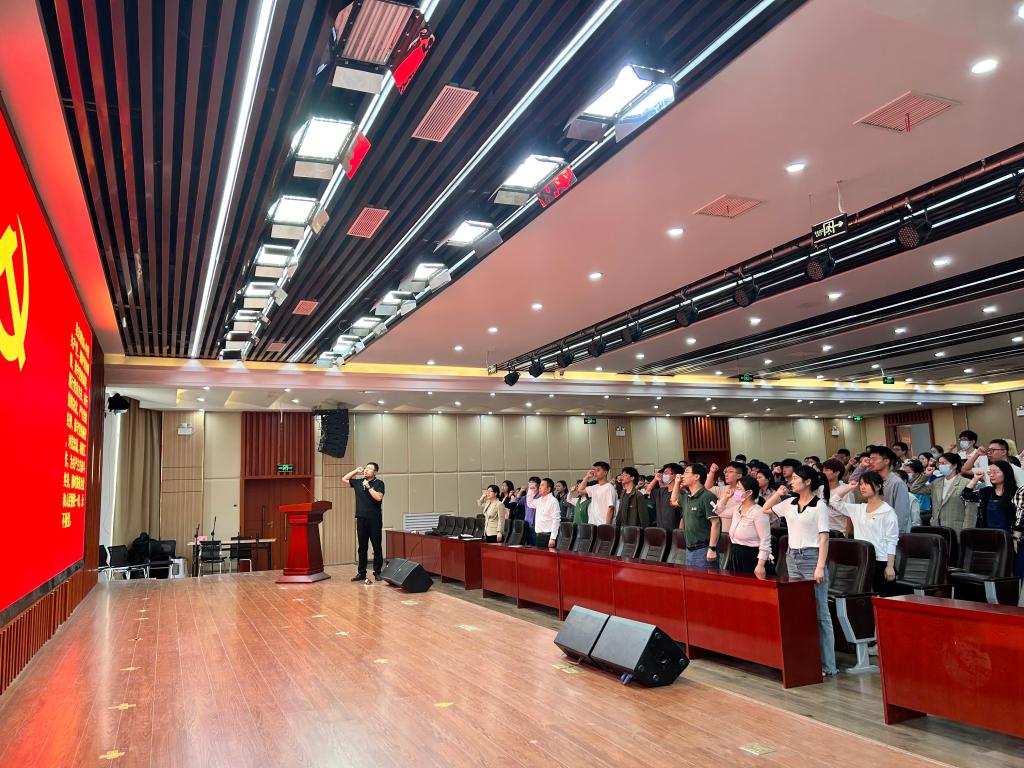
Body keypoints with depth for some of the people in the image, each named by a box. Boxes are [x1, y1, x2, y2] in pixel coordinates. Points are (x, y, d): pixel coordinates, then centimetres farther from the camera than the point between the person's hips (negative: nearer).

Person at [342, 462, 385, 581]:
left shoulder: (379, 483, -3)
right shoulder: (358, 482, 12)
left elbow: (378, 497, -16)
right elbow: (344, 479, 21)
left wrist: (368, 487, -13)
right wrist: (356, 471, 11)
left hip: (374, 519, -4)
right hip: (361, 519, 5)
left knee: (377, 547, 1)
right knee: (362, 548, 9)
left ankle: (377, 572, 7)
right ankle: (361, 573, 14)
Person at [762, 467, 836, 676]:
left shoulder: (819, 505, -7)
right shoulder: (789, 503, 10)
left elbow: (824, 537, -10)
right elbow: (765, 509, 20)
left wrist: (820, 567, -16)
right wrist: (778, 493, 8)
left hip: (812, 557, -6)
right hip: (792, 557, 6)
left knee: (819, 613, -3)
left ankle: (827, 664, 2)